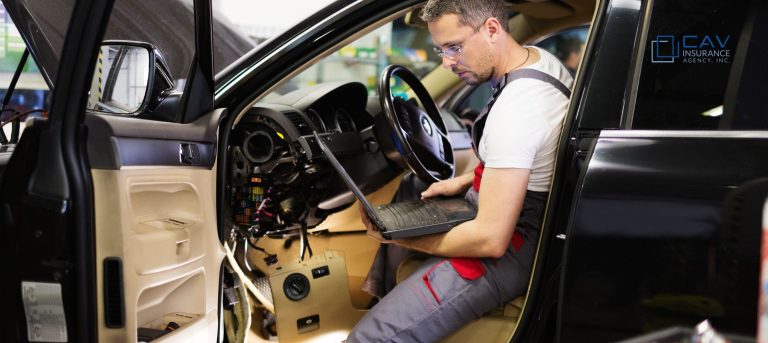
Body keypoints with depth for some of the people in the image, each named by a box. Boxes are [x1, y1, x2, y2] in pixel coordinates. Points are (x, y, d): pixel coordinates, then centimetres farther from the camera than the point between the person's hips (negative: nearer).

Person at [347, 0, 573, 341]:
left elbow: (491, 240, -29)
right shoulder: (541, 59, 0)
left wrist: (398, 238, -18)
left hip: (514, 246, -11)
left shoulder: (514, 109, -30)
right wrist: (465, 181, 9)